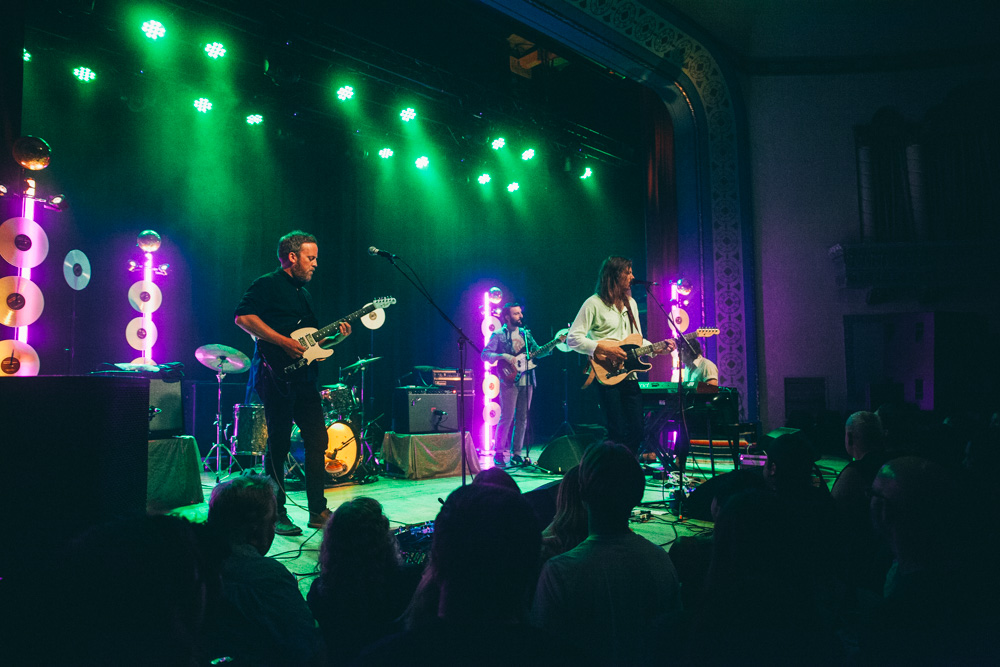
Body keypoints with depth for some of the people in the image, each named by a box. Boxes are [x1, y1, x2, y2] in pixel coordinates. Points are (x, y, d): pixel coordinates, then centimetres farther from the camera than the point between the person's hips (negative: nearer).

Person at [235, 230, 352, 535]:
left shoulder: (304, 293, 23)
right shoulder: (268, 284, -3)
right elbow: (243, 316, -17)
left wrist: (335, 338, 7)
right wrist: (283, 342, -20)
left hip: (304, 377, 8)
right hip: (276, 376, -8)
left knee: (318, 440, 5)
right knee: (279, 444, -3)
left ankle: (318, 511, 13)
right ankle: (276, 514, 9)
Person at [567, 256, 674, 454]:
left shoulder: (630, 303, 17)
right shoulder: (594, 304, -6)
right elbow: (573, 339, -11)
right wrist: (603, 348, -19)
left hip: (628, 374, 7)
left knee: (636, 431, 6)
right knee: (618, 433, -9)